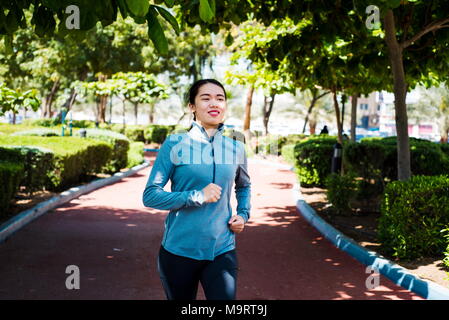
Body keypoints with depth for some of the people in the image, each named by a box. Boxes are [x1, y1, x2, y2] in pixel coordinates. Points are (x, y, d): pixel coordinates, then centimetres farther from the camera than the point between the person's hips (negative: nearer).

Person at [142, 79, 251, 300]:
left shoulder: (236, 148, 6)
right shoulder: (175, 144, -6)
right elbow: (150, 195, -9)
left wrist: (243, 214, 7)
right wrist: (197, 197, -19)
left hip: (222, 251, 2)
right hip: (179, 250, -2)